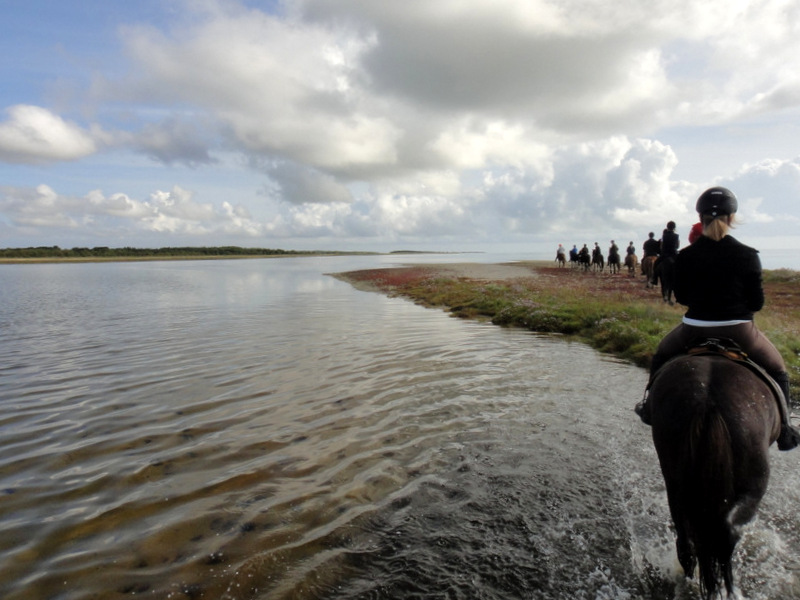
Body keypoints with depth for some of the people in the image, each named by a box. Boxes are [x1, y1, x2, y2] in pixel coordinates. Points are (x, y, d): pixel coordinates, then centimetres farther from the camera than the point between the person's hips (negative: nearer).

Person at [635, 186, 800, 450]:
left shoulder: (685, 256, -9)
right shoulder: (748, 255, -11)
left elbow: (681, 297, 2)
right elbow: (757, 302, -6)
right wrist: (738, 309, 13)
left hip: (695, 329, 0)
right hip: (739, 330, 0)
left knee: (661, 355, 29)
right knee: (778, 370, 26)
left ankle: (651, 407, 34)